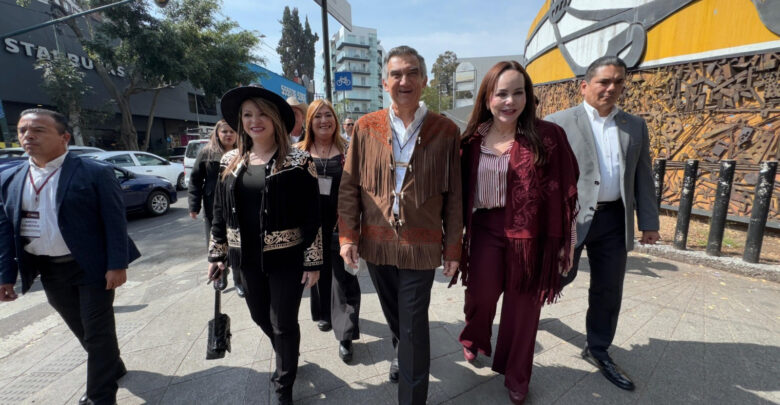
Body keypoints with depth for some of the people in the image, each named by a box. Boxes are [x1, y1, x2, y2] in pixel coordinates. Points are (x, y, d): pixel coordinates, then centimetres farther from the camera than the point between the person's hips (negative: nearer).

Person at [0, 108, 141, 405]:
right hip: (49, 271, 6)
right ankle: (112, 368, 41)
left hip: (92, 266, -6)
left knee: (98, 332, 3)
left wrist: (117, 265, -18)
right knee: (83, 331, 19)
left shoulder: (96, 173, -12)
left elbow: (115, 222, -14)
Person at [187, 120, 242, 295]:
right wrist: (194, 206, -3)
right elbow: (195, 180, 2)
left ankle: (239, 281, 20)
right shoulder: (207, 153, 1)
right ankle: (220, 277, 34)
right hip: (213, 209, 1)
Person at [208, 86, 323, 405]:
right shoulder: (230, 162, 5)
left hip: (286, 258, -5)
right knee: (261, 317, 20)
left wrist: (313, 262, -12)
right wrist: (217, 255, 12)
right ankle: (287, 359, 52)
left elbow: (312, 216, -11)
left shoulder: (297, 161, -11)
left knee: (283, 323, 6)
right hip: (247, 259, 6)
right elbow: (220, 212, 11)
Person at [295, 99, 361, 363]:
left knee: (343, 277, 0)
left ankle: (345, 336, 12)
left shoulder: (347, 150, 0)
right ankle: (324, 314, 43)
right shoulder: (298, 151, 4)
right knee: (318, 270, 18)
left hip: (340, 223, -2)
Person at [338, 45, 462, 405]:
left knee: (414, 327, 6)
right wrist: (348, 235, -2)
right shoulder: (366, 128, 0)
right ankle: (402, 349, 56)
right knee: (393, 314, 24)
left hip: (421, 244, -2)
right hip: (376, 242, 3)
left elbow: (453, 196, -2)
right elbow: (349, 186, 2)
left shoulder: (445, 131, -5)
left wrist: (453, 248, -1)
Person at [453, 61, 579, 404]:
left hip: (530, 235, -1)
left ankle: (516, 375, 38)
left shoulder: (548, 135, -7)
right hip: (486, 229, 2)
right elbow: (463, 189, 5)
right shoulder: (474, 139, 0)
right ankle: (475, 339, 45)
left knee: (523, 306, 12)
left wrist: (562, 240, -3)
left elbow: (563, 190, -3)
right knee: (480, 295, 8)